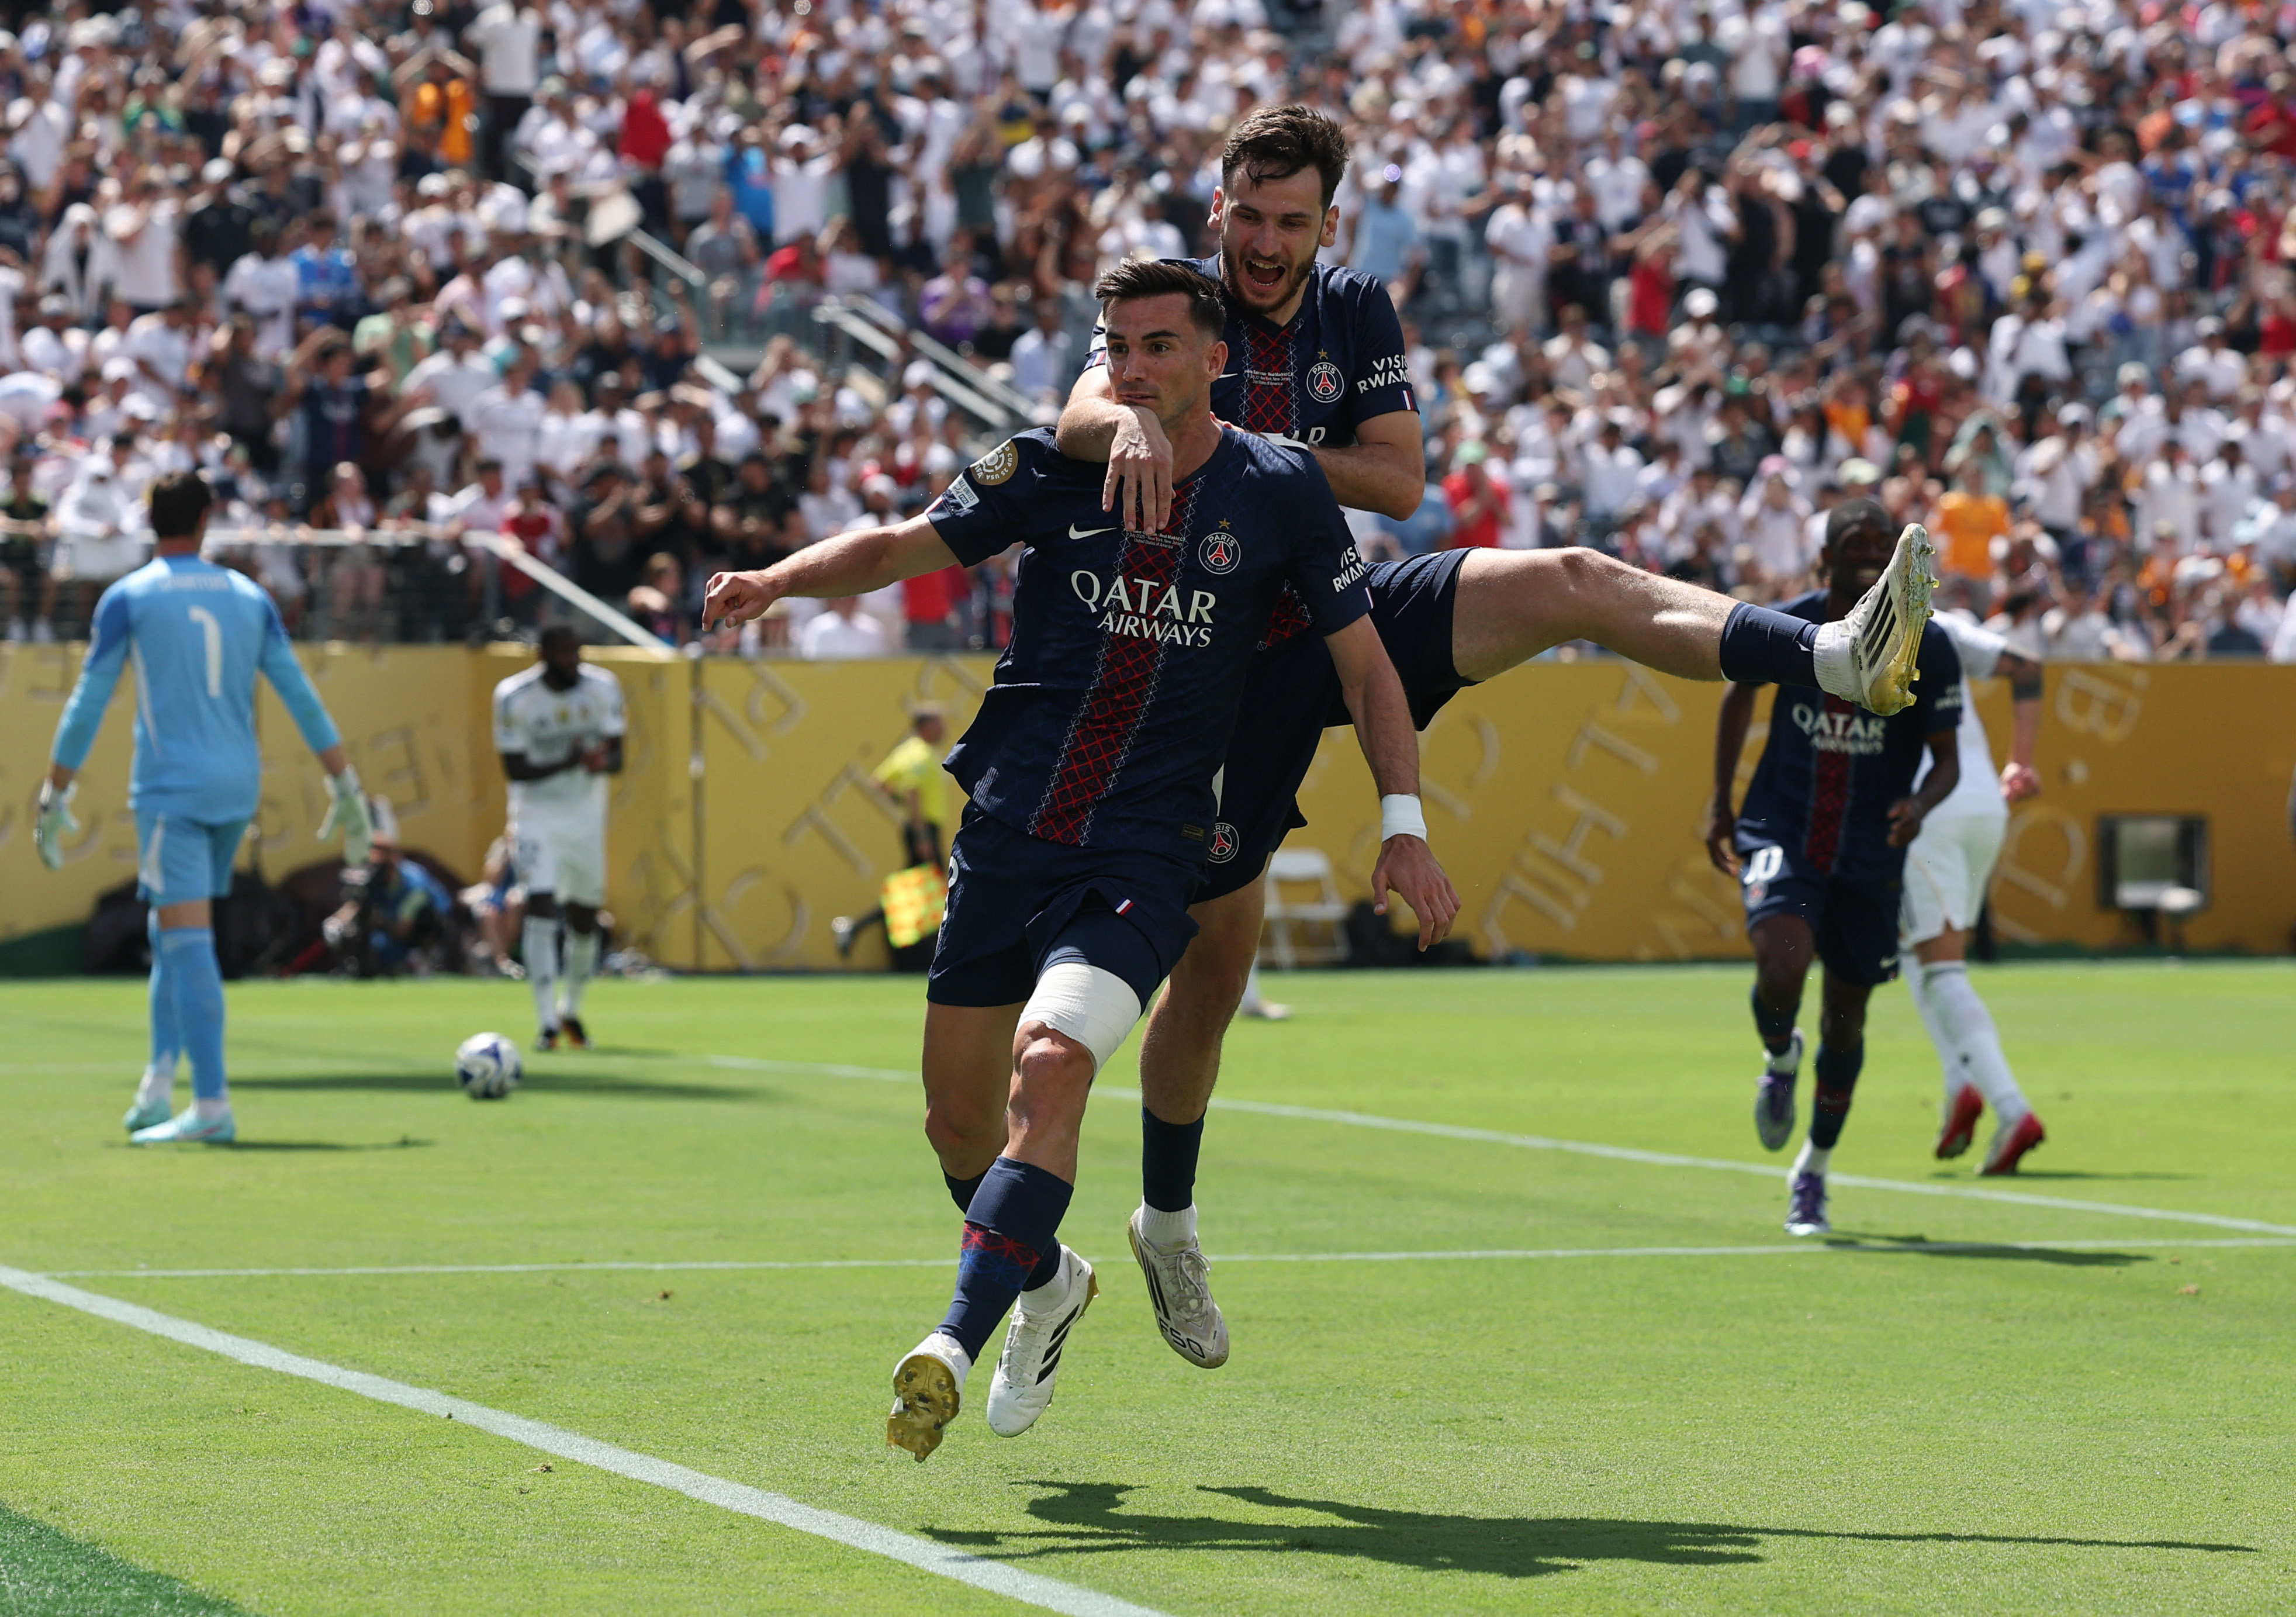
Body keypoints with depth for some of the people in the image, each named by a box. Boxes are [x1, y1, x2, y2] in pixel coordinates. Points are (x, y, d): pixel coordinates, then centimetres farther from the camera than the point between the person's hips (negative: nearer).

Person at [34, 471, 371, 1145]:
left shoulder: (129, 597, -1)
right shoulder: (248, 596, 11)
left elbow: (86, 706, -2)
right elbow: (301, 698, 10)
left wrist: (54, 798, 4)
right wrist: (346, 789, 13)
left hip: (171, 789, -5)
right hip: (238, 787, 5)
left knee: (187, 941, -10)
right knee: (173, 935, 18)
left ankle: (212, 1106, -17)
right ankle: (160, 1079, 11)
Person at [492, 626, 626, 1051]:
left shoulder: (604, 689, -7)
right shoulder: (514, 698, -15)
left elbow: (617, 757, -7)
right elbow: (515, 769, -14)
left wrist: (602, 762, -32)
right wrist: (566, 764, -29)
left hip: (586, 814, 3)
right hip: (536, 813, -3)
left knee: (585, 917, 9)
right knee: (541, 908, -19)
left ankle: (571, 1011, 32)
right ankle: (548, 1023, -19)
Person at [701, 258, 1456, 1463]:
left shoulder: (1278, 492, 0)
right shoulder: (1052, 470, 3)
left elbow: (1363, 661, 8)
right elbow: (901, 547, 3)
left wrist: (1402, 824, 0)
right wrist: (780, 579, -16)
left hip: (1144, 854, -3)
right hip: (1005, 829, 3)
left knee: (1051, 1068, -26)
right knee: (958, 1114, 9)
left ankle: (958, 1342, -28)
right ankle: (1046, 1282, 38)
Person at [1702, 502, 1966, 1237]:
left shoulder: (1926, 646, -10)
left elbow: (1947, 759, -6)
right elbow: (1740, 692, 14)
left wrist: (1920, 805, -29)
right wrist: (1721, 801, 15)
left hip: (1870, 854, 1)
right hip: (1782, 834, -1)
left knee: (1846, 1018, 9)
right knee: (1782, 966, -28)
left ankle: (1813, 1172, 33)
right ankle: (1780, 1059, 9)